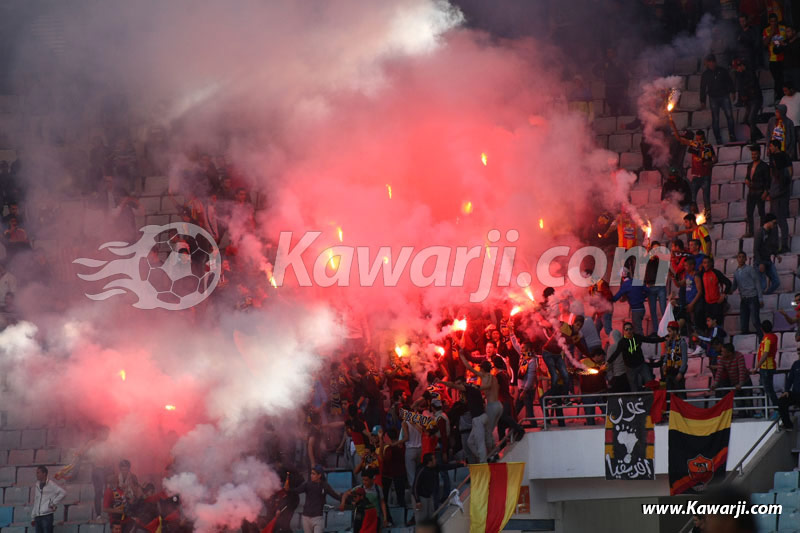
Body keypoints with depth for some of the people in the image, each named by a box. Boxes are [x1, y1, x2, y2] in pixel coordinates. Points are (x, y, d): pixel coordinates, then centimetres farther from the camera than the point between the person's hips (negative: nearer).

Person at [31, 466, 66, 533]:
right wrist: (32, 518, 17)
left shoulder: (50, 484, -3)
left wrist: (54, 503, -11)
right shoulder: (36, 486, 16)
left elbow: (63, 492, -12)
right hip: (38, 517, 6)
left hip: (47, 515, -6)